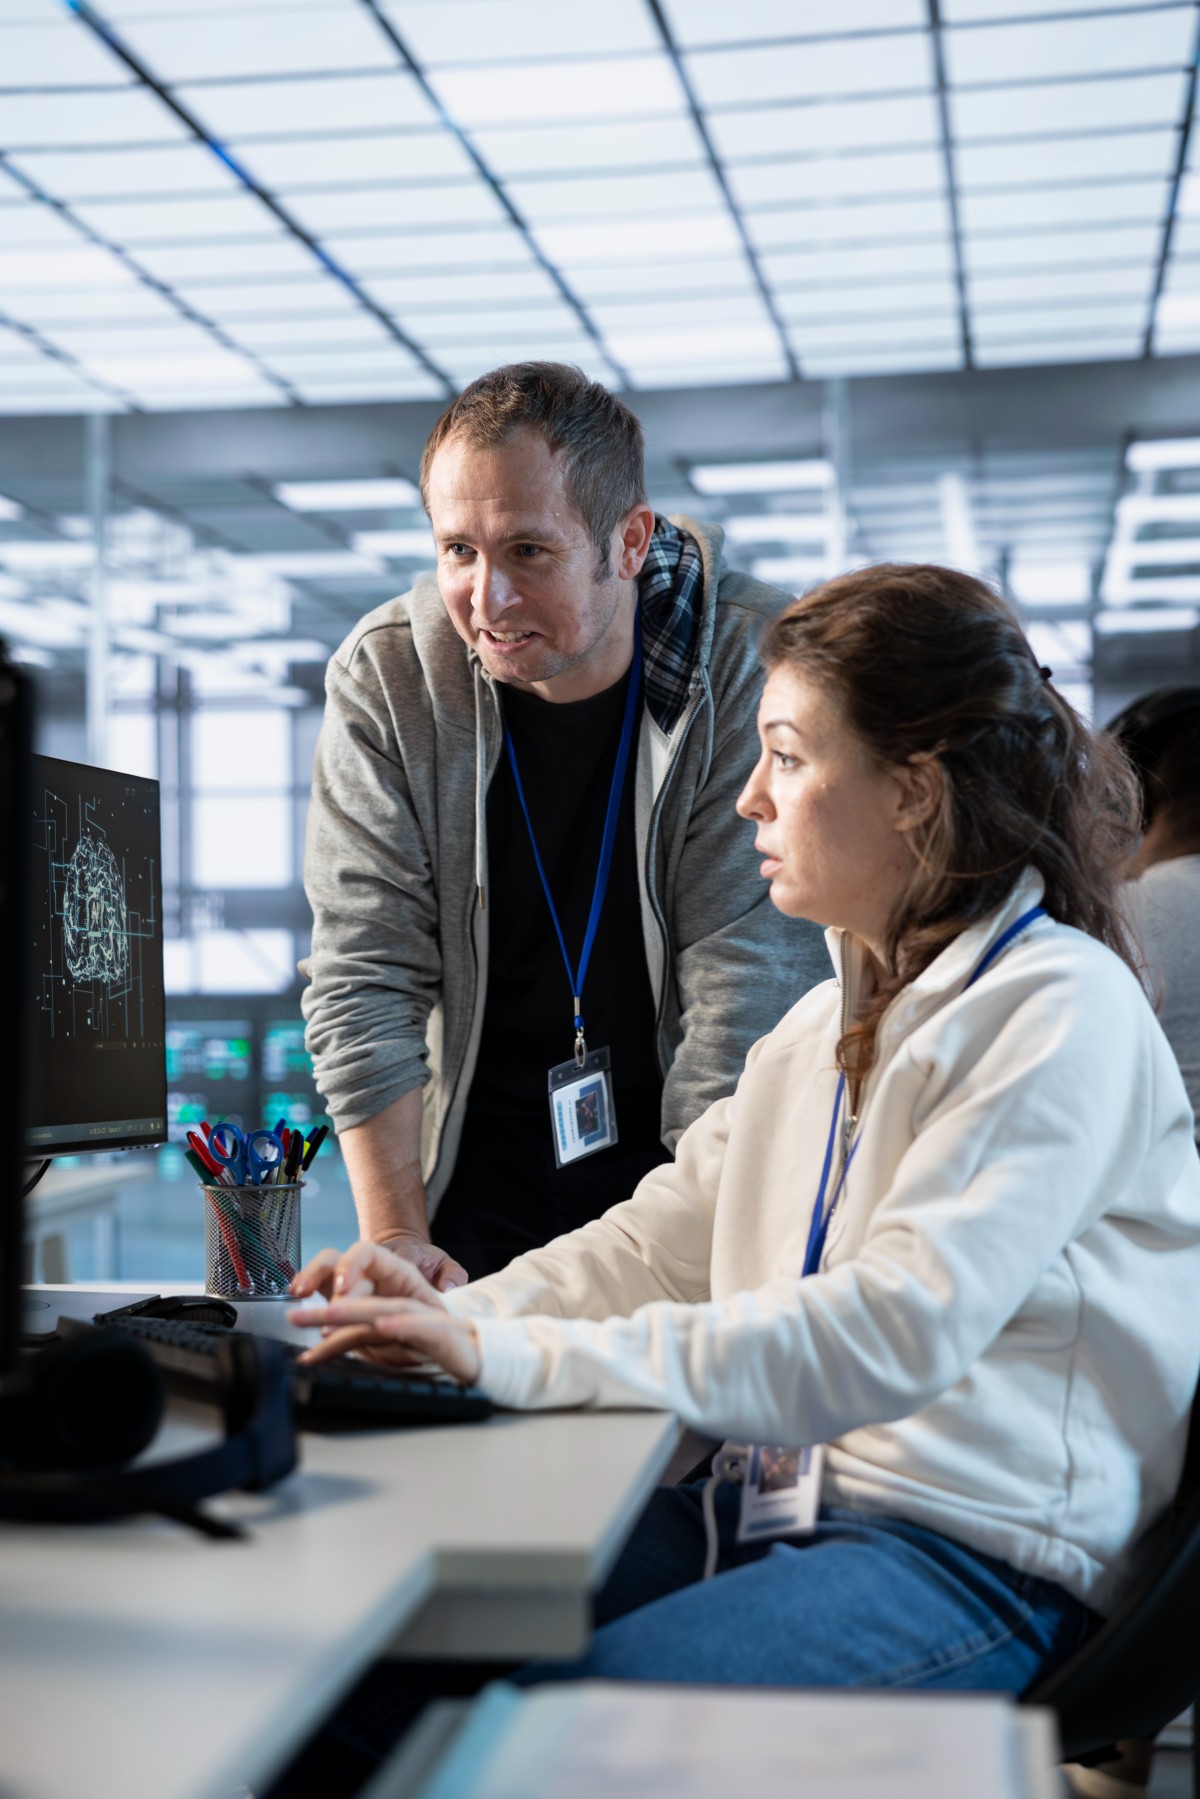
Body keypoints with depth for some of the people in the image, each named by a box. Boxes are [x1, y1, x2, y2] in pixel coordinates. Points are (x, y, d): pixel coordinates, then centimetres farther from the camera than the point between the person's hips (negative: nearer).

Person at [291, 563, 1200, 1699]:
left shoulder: (1062, 1010, -11)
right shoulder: (824, 1026, 18)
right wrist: (458, 1314, -2)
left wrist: (523, 1357, -26)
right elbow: (656, 1247, 18)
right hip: (772, 1502, 8)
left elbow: (896, 1330, -23)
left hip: (975, 1553, -7)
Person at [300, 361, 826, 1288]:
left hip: (701, 1160, -1)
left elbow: (749, 977, -14)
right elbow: (365, 970, -7)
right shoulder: (384, 676, -7)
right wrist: (395, 1239, -13)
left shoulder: (755, 665, -13)